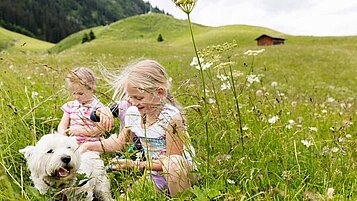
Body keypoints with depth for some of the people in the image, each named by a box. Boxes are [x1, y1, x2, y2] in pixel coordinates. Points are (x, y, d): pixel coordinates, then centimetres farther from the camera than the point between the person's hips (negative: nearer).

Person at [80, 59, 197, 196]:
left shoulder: (171, 117, -24)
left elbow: (173, 161, -20)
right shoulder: (133, 113, -2)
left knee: (175, 164, -38)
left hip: (180, 174, -4)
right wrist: (90, 146, 1)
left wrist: (136, 165, -22)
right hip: (152, 174, 5)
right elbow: (120, 143, 14)